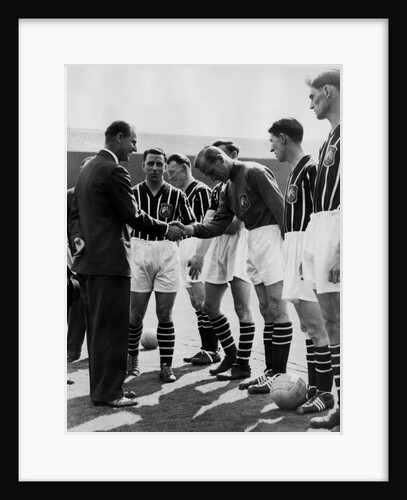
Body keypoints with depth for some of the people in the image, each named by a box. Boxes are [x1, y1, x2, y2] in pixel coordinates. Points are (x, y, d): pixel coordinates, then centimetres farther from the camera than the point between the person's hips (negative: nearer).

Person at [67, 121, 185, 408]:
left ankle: (101, 386, 23)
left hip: (88, 259, 10)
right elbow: (134, 217, -14)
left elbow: (75, 214, 18)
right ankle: (108, 392, 3)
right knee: (112, 328, -3)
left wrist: (77, 241, 11)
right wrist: (167, 230, -3)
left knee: (97, 328, 14)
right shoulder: (114, 171, -14)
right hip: (110, 260, -10)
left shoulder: (87, 170, 16)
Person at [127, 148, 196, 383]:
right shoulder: (133, 193, 4)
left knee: (165, 314, 1)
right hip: (139, 251, 1)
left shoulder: (176, 195, 3)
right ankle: (133, 358, 24)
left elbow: (193, 224, 7)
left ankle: (167, 365, 9)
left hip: (168, 253, 0)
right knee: (135, 313, 3)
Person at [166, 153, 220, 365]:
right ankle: (206, 348, 16)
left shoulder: (201, 190, -10)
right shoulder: (180, 194, 19)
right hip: (185, 249, 9)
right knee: (196, 304, 10)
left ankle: (212, 350, -2)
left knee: (203, 303, -8)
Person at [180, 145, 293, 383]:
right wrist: (192, 229, -3)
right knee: (267, 310, 9)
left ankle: (279, 372, -3)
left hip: (271, 236, -9)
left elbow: (279, 207, -14)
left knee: (276, 308, -7)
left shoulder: (254, 172, -9)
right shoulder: (228, 189, 17)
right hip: (253, 242, 9)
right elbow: (219, 224, 14)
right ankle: (271, 368, 14)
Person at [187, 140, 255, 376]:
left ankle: (244, 364, -3)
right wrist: (199, 255, 14)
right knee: (210, 306, 9)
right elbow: (209, 224, 19)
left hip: (241, 242, -8)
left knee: (242, 307, -10)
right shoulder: (218, 189, 22)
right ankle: (232, 353, 23)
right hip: (220, 245, 9)